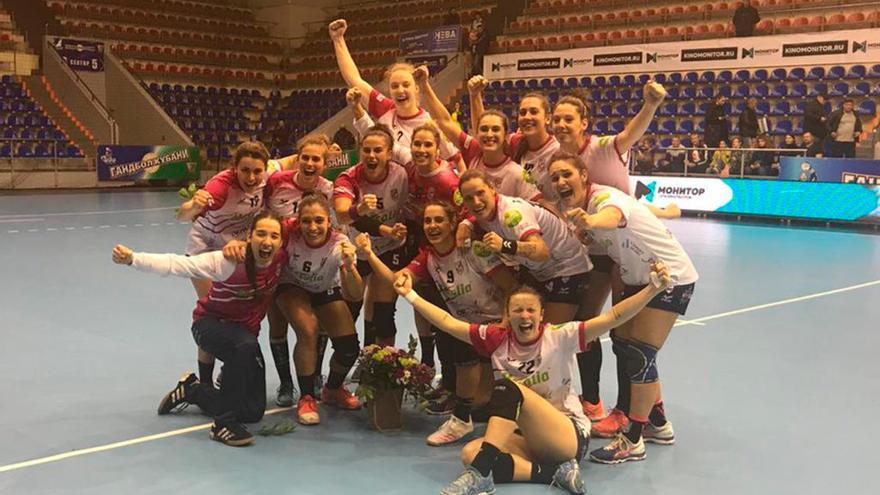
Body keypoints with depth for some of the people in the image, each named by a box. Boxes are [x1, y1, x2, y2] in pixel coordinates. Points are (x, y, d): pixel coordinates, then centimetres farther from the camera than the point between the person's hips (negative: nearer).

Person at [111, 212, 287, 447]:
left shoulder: (281, 258, -20)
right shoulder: (228, 261, -32)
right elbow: (176, 265, -39)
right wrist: (132, 259, -51)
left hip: (245, 331, 5)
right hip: (210, 323, -5)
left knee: (253, 412, 6)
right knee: (246, 346, -42)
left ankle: (192, 390, 31)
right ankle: (224, 423, -26)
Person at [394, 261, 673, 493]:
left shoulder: (559, 337, -7)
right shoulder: (497, 340, 3)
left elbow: (613, 318, -17)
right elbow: (447, 322, 5)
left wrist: (653, 289, -28)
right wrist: (410, 295, 1)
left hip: (570, 436, -5)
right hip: (528, 439, 5)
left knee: (507, 387, -27)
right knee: (470, 453, -23)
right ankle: (555, 472, -23)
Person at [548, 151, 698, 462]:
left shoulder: (604, 197, -29)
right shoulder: (571, 209, -2)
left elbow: (612, 217, -53)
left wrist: (591, 220, -74)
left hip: (671, 276, -9)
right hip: (638, 278, 9)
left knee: (639, 355, -12)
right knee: (622, 346, 11)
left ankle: (633, 440, -1)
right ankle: (658, 424, 28)